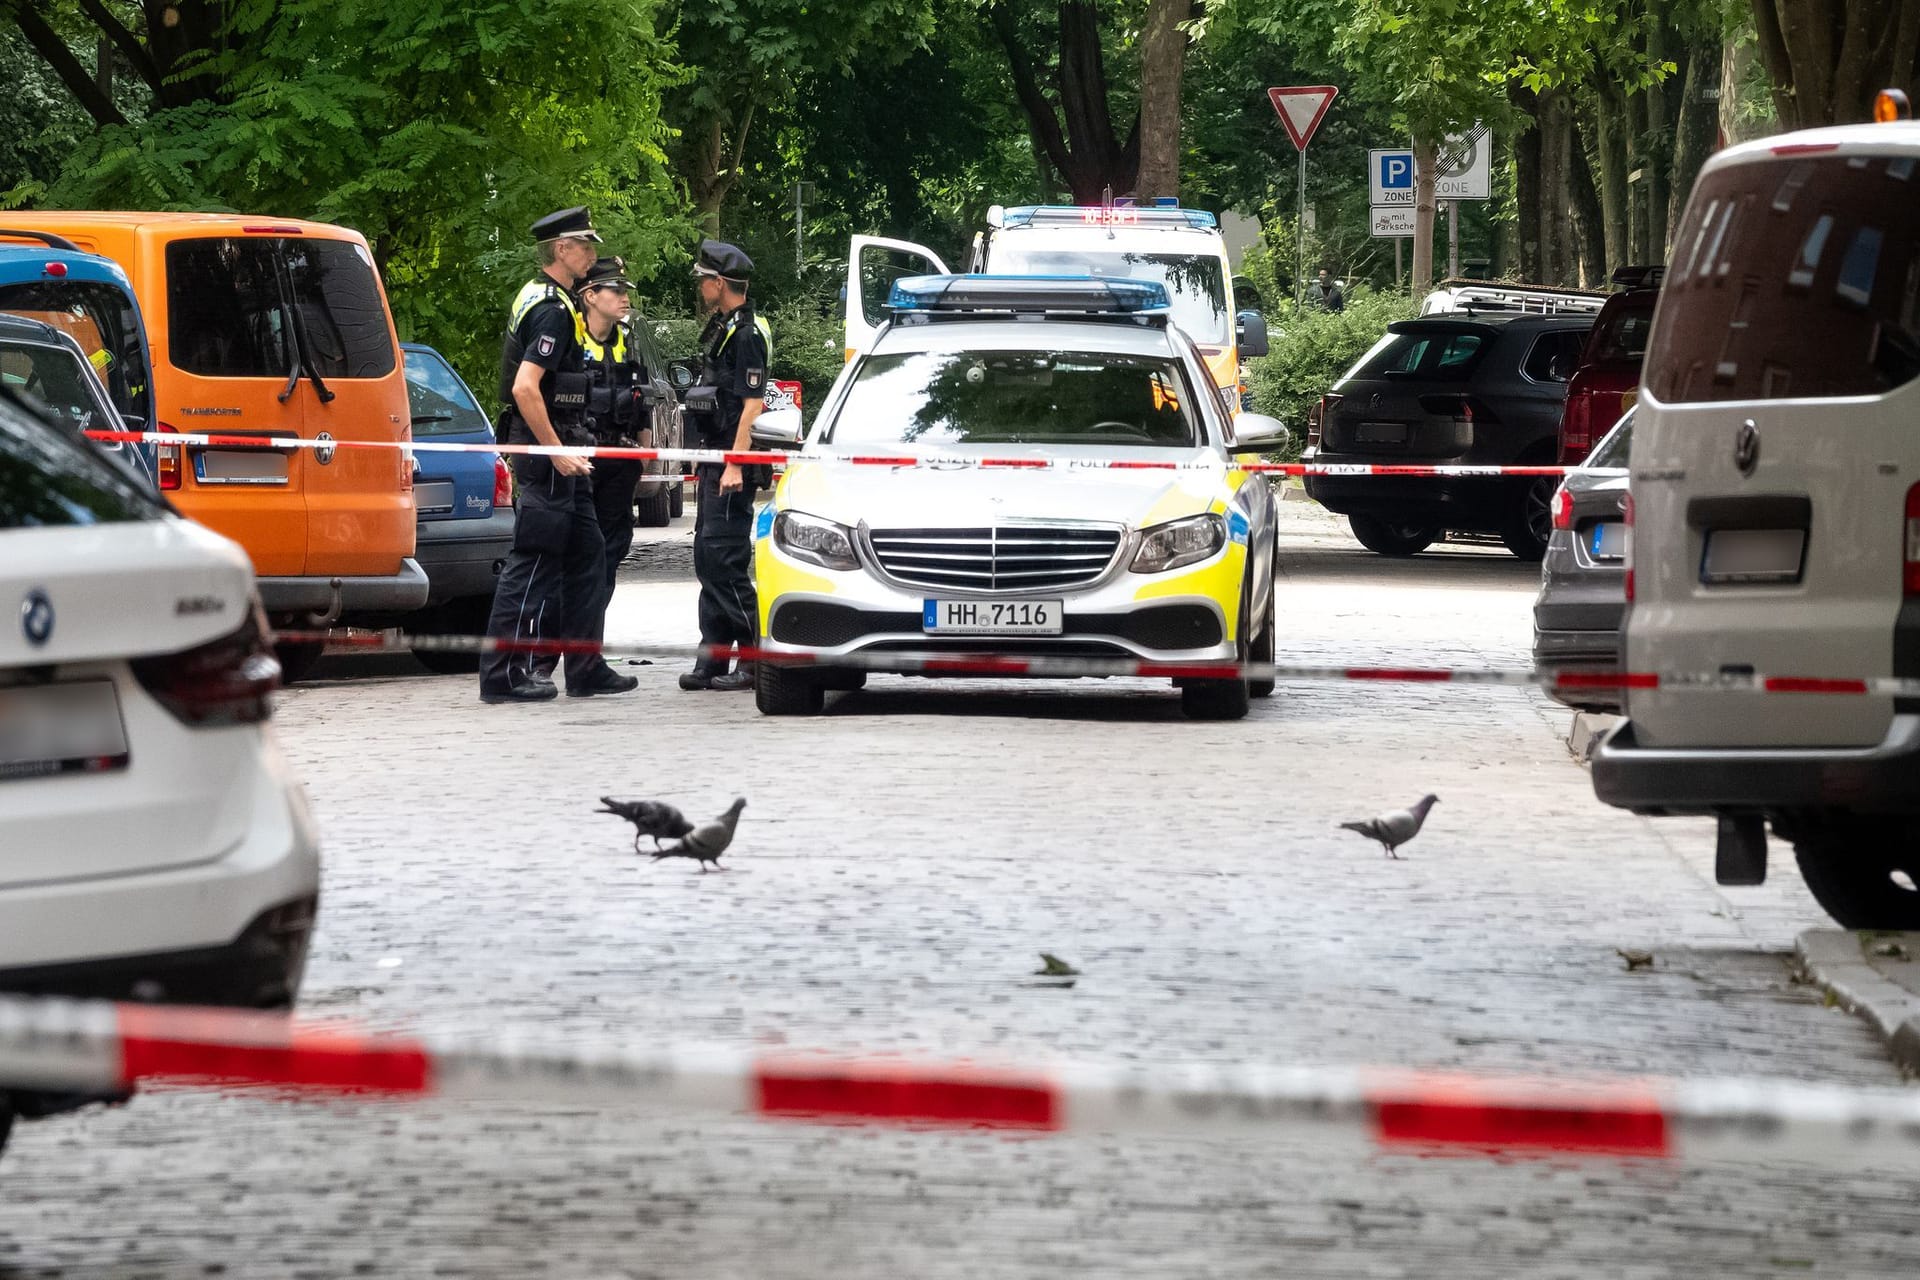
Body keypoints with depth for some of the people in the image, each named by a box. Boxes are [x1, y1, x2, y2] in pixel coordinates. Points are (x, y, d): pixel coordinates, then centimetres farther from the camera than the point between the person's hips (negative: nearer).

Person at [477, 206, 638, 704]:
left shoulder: (537, 298, 15)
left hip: (557, 452, 11)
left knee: (586, 556, 13)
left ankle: (587, 669, 16)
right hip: (544, 447, -11)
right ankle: (504, 675, -5)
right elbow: (525, 388, -27)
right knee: (533, 561, -7)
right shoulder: (553, 310, -17)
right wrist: (557, 453, -23)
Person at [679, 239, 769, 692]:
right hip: (714, 459, 10)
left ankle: (757, 659, -9)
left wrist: (735, 465, -23)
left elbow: (752, 404, -19)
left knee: (725, 560, -12)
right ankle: (713, 659, 13)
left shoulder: (746, 333, -13)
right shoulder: (720, 328, 18)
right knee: (707, 560, 10)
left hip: (733, 461, -10)